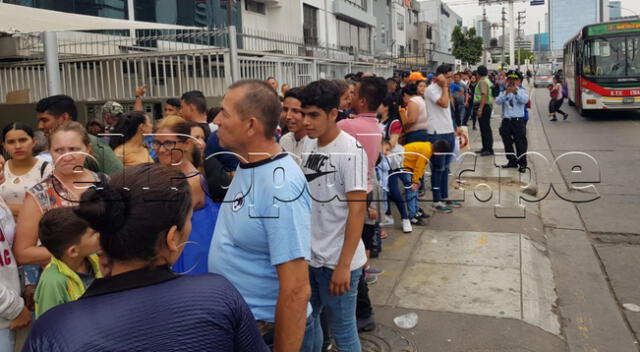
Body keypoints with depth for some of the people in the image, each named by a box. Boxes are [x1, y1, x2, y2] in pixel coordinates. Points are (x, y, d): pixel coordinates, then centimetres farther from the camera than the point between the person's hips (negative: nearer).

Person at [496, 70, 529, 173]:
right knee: (507, 142, 10)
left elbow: (525, 100, -18)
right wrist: (506, 93, -23)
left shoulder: (521, 91, 2)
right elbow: (498, 101, -7)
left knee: (520, 142, -4)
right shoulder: (504, 92, 10)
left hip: (518, 120, -4)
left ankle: (522, 164, 3)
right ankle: (512, 161, 24)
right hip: (506, 120, 4)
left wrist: (516, 91, -33)